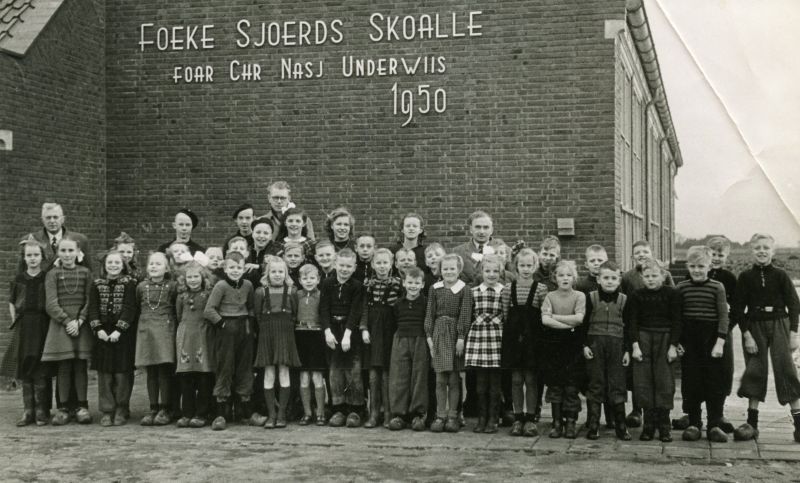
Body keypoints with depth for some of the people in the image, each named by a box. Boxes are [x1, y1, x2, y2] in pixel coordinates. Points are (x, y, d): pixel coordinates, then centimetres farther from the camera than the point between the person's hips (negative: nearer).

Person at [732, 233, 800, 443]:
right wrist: (746, 335, -7)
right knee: (755, 372, 1)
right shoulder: (745, 277, 0)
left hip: (779, 324, -1)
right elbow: (738, 308, 0)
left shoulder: (780, 275, 0)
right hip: (754, 325, 1)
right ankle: (752, 423, 7)